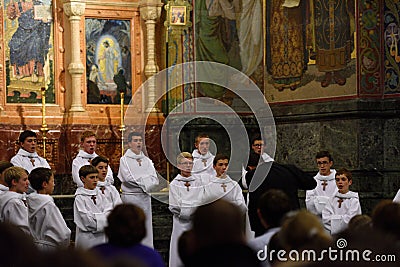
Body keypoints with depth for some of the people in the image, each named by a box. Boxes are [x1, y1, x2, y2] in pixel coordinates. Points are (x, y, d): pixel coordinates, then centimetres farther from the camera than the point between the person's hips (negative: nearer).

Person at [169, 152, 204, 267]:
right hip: (180, 222, -2)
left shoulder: (198, 182, 7)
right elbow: (175, 206, -6)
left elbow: (200, 204, 0)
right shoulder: (174, 184, 1)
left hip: (195, 222, 2)